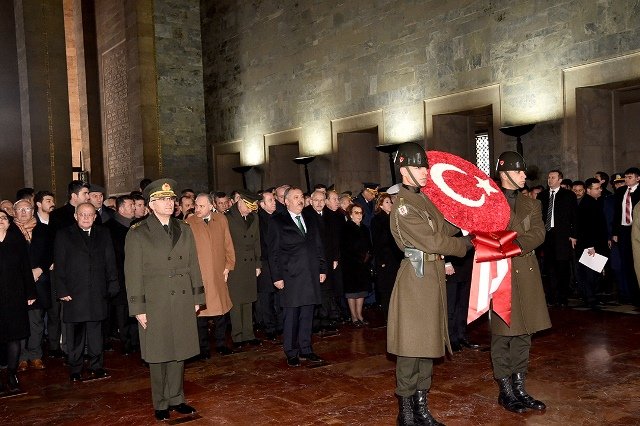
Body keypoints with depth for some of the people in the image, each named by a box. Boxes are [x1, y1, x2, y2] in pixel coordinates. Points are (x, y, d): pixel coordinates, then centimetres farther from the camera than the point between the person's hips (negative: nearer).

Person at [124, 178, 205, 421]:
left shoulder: (184, 230, 9)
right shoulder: (137, 234, -3)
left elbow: (193, 266, 11)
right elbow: (133, 274, -5)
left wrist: (197, 298, 8)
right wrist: (138, 309, -7)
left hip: (183, 302, 4)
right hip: (155, 304, -3)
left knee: (179, 353, 11)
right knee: (159, 356, 6)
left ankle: (176, 399, 26)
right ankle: (161, 404, 21)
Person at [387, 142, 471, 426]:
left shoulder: (423, 200, 13)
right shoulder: (403, 207, -15)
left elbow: (444, 227, 17)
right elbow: (433, 242, -16)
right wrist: (466, 244, -5)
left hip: (432, 277, 9)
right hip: (415, 278, -9)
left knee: (427, 343, 14)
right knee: (411, 347, -1)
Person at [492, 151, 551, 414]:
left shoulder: (531, 204, 14)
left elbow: (538, 234, 0)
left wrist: (515, 246, -16)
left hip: (527, 275, 5)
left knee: (523, 335, 10)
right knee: (502, 335, 1)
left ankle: (519, 388, 20)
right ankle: (505, 390, 11)